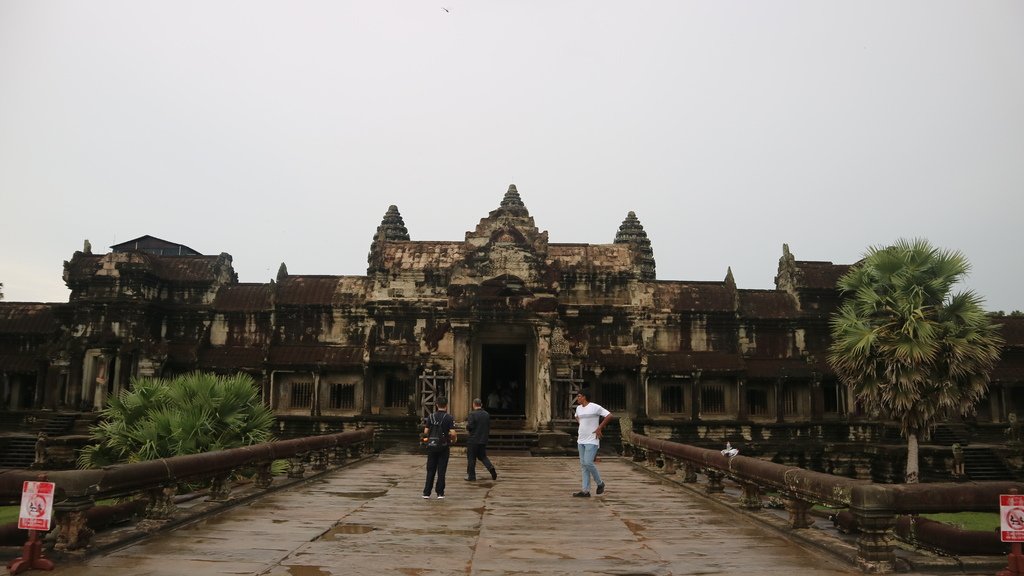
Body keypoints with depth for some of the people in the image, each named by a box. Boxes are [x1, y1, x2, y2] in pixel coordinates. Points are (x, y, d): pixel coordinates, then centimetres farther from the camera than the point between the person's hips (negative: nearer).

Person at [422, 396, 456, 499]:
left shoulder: (431, 417, 1)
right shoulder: (449, 418, -9)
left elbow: (425, 432, 0)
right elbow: (452, 433, -15)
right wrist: (453, 440, 5)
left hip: (432, 446, 2)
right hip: (443, 447, -2)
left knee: (430, 470, 10)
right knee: (441, 471, 5)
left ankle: (426, 493, 9)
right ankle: (440, 493, 6)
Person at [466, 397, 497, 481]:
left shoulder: (472, 414, -15)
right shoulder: (487, 414, 5)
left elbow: (469, 427, -18)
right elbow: (489, 427, 10)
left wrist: (467, 426, 3)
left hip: (473, 440, -6)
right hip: (483, 440, 6)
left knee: (471, 458, 5)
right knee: (482, 456, 18)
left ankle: (471, 475, 10)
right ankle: (491, 467, -3)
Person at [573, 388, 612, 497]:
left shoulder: (595, 407, -12)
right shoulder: (578, 408, 11)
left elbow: (609, 416, -13)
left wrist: (599, 428, -11)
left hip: (592, 440, -8)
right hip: (581, 440, 8)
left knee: (588, 463, -15)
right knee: (583, 465, 6)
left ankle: (600, 483, 8)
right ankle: (586, 491, 9)